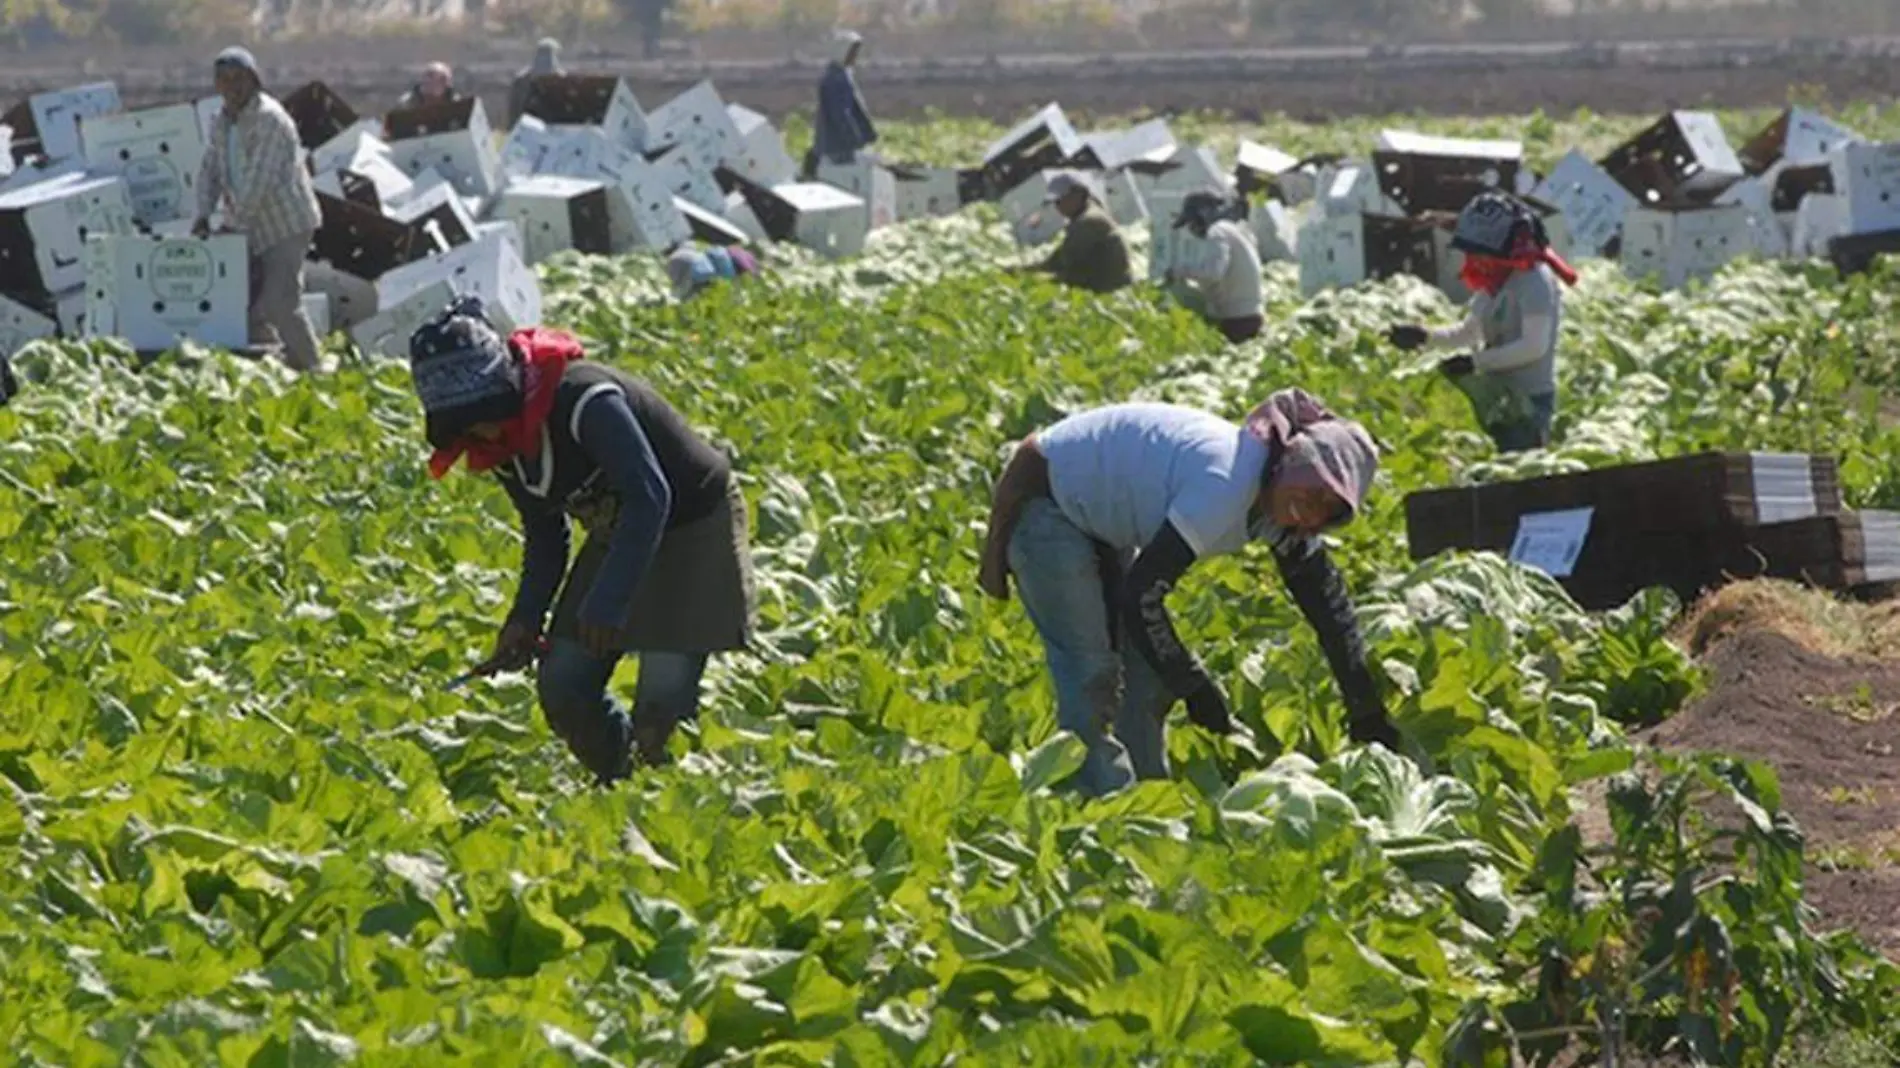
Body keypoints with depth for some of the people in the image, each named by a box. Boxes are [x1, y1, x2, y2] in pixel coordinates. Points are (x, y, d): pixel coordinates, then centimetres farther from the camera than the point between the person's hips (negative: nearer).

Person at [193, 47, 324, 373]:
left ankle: (309, 373, -7)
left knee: (281, 303, -15)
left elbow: (259, 178, -22)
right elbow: (210, 172, 11)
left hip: (287, 226, -8)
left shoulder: (269, 119, -17)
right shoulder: (221, 124, 10)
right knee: (246, 303, 6)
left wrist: (236, 223, -22)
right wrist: (203, 215, -5)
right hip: (253, 230, 8)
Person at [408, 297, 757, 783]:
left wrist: (608, 601, -40)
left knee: (662, 698, -17)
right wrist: (525, 620, -5)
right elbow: (544, 537, 9)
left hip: (693, 528, -8)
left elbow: (649, 497, -35)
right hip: (618, 536, 8)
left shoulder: (582, 401, -31)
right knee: (564, 686, 0)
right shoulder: (503, 443, -3)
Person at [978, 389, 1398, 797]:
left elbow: (1328, 601, 4)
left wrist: (1367, 713, 4)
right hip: (1046, 505, -9)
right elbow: (1143, 594, -34)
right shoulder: (1225, 483, -35)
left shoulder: (1282, 502, -7)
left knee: (1149, 670, 6)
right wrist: (1194, 687, -23)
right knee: (1092, 672, -15)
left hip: (1102, 520, 9)